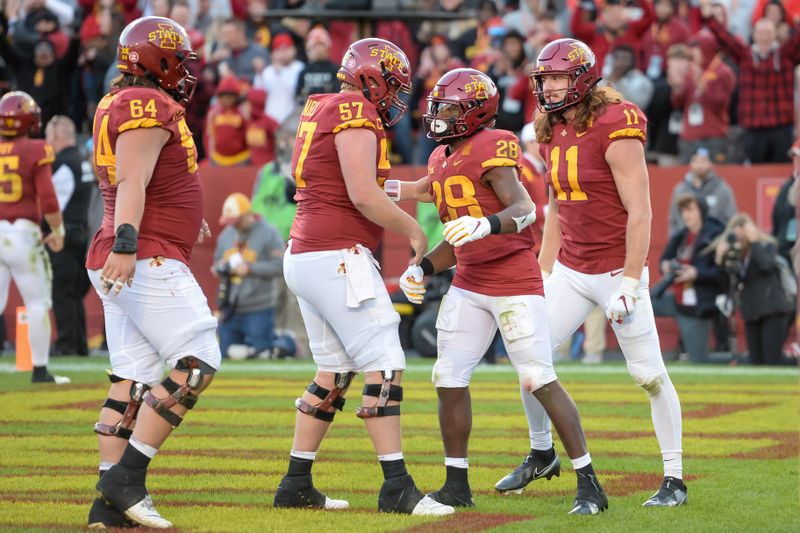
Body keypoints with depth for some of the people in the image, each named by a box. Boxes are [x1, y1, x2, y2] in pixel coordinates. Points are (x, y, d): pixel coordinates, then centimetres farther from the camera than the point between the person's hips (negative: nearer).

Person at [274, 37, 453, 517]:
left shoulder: (320, 110, 17)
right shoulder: (356, 113, -11)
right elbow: (363, 195, -19)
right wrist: (413, 230, -6)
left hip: (304, 257, 10)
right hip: (338, 257, -10)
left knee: (334, 373, 15)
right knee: (384, 367, -9)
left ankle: (296, 485, 16)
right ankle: (397, 487, -12)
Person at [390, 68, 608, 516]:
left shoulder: (492, 148, -13)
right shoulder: (442, 160, 13)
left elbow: (525, 209, -27)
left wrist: (485, 225, -44)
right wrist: (423, 270, 9)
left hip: (515, 282, -8)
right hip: (469, 285, 8)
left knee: (540, 381, -9)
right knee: (450, 379, 3)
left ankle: (589, 483, -2)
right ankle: (457, 484, 13)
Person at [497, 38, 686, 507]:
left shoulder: (615, 130, -17)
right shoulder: (552, 134, 6)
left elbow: (640, 213, -18)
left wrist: (630, 282, -20)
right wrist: (543, 273, 14)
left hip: (616, 270, -7)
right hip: (570, 270, 7)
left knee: (649, 374, -3)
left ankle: (675, 478, 7)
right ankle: (541, 454, 23)